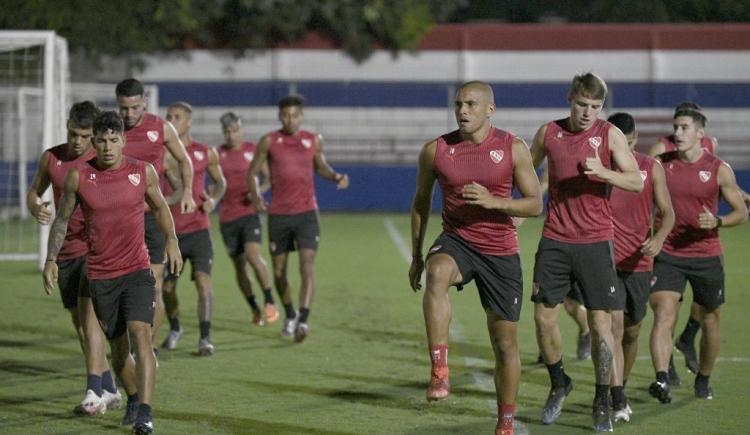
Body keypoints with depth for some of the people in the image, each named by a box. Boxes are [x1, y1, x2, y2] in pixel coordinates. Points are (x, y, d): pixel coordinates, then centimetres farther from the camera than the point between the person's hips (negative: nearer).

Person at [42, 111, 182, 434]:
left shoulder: (144, 172, -2)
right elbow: (62, 219, 8)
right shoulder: (78, 176, -4)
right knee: (118, 345, 11)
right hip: (100, 274, 1)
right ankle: (132, 398, 38)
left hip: (137, 270, -1)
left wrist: (171, 241, 8)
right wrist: (51, 259, 0)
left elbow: (159, 206, 17)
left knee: (140, 335, -18)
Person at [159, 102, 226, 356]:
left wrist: (214, 199, -3)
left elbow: (220, 181, 16)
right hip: (169, 230, 1)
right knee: (167, 287, 9)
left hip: (198, 229, -1)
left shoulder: (205, 153, 2)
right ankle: (175, 329, 35)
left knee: (203, 280, -17)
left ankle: (205, 338, -15)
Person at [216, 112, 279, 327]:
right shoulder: (218, 154, 6)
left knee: (253, 255, -23)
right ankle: (255, 309, 19)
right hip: (227, 217, 3)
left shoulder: (253, 150, 1)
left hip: (250, 211, -3)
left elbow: (269, 177, 6)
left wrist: (260, 190, -15)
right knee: (239, 265, 6)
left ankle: (270, 301, -12)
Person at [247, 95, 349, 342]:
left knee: (307, 266, -16)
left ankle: (303, 320, -23)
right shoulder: (269, 142, 0)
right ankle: (289, 315, 31)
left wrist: (336, 177, -1)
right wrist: (255, 194, -14)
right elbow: (253, 172, 4)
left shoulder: (314, 141, 5)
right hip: (278, 215, 1)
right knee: (279, 272, 8)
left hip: (306, 213, 0)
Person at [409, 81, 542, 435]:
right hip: (456, 241, 0)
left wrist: (493, 201, -22)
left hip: (501, 253, 0)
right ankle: (439, 371, -39)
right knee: (437, 273, -38)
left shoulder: (514, 149, -6)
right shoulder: (435, 150, -2)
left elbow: (535, 204, -5)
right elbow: (421, 203, 11)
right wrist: (416, 256, 12)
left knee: (506, 343, 6)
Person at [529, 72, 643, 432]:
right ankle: (558, 383, 24)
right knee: (543, 316, 1)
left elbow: (636, 182, -8)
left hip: (595, 241, -2)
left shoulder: (609, 135, -2)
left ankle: (602, 403, 7)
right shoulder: (549, 132, 5)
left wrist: (602, 172, -24)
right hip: (554, 240, 2)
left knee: (600, 322, -3)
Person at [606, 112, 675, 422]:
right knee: (614, 325, -17)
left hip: (639, 263, 3)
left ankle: (620, 387, 34)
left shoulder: (651, 169, 3)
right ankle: (618, 400, -22)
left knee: (632, 331, 14)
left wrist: (658, 238, -17)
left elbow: (667, 213, 3)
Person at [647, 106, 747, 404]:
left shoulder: (719, 170, -3)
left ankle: (703, 380, 33)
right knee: (663, 316, -19)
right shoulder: (661, 164, 0)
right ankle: (661, 380, -31)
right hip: (668, 255, 0)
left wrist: (717, 222, -16)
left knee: (710, 322, 13)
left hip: (707, 256, 0)